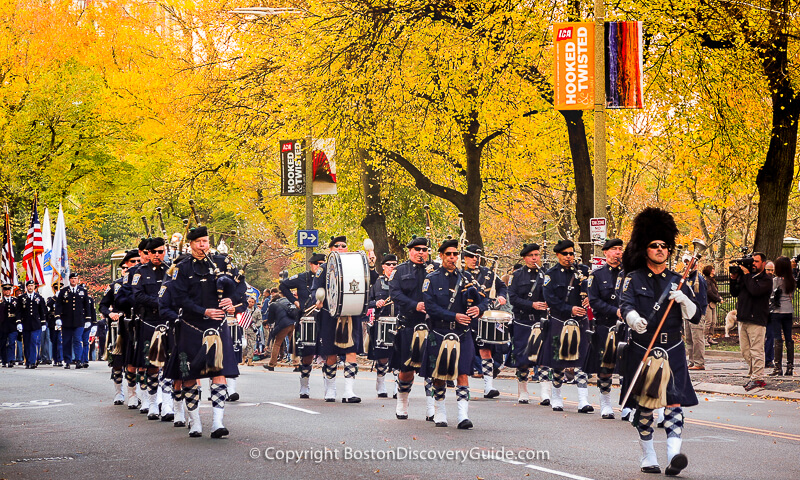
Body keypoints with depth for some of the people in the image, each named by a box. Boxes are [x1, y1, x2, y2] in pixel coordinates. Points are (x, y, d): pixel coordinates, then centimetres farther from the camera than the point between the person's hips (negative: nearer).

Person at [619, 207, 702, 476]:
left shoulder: (678, 282, 10)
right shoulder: (634, 279, 3)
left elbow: (695, 317, 8)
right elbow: (625, 305, -15)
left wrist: (683, 300, -13)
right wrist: (634, 319, -37)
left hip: (672, 352, 1)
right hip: (641, 350, -1)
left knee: (673, 404, -12)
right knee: (643, 406, 5)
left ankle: (674, 456, -22)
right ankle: (648, 458, 17)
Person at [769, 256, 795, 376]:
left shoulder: (775, 280, -11)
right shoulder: (792, 281, 5)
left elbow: (772, 296, -10)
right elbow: (792, 295, 13)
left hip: (777, 311, -5)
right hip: (789, 311, 5)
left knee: (778, 339, -6)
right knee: (789, 339, 8)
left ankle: (778, 367, -8)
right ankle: (790, 367, 8)